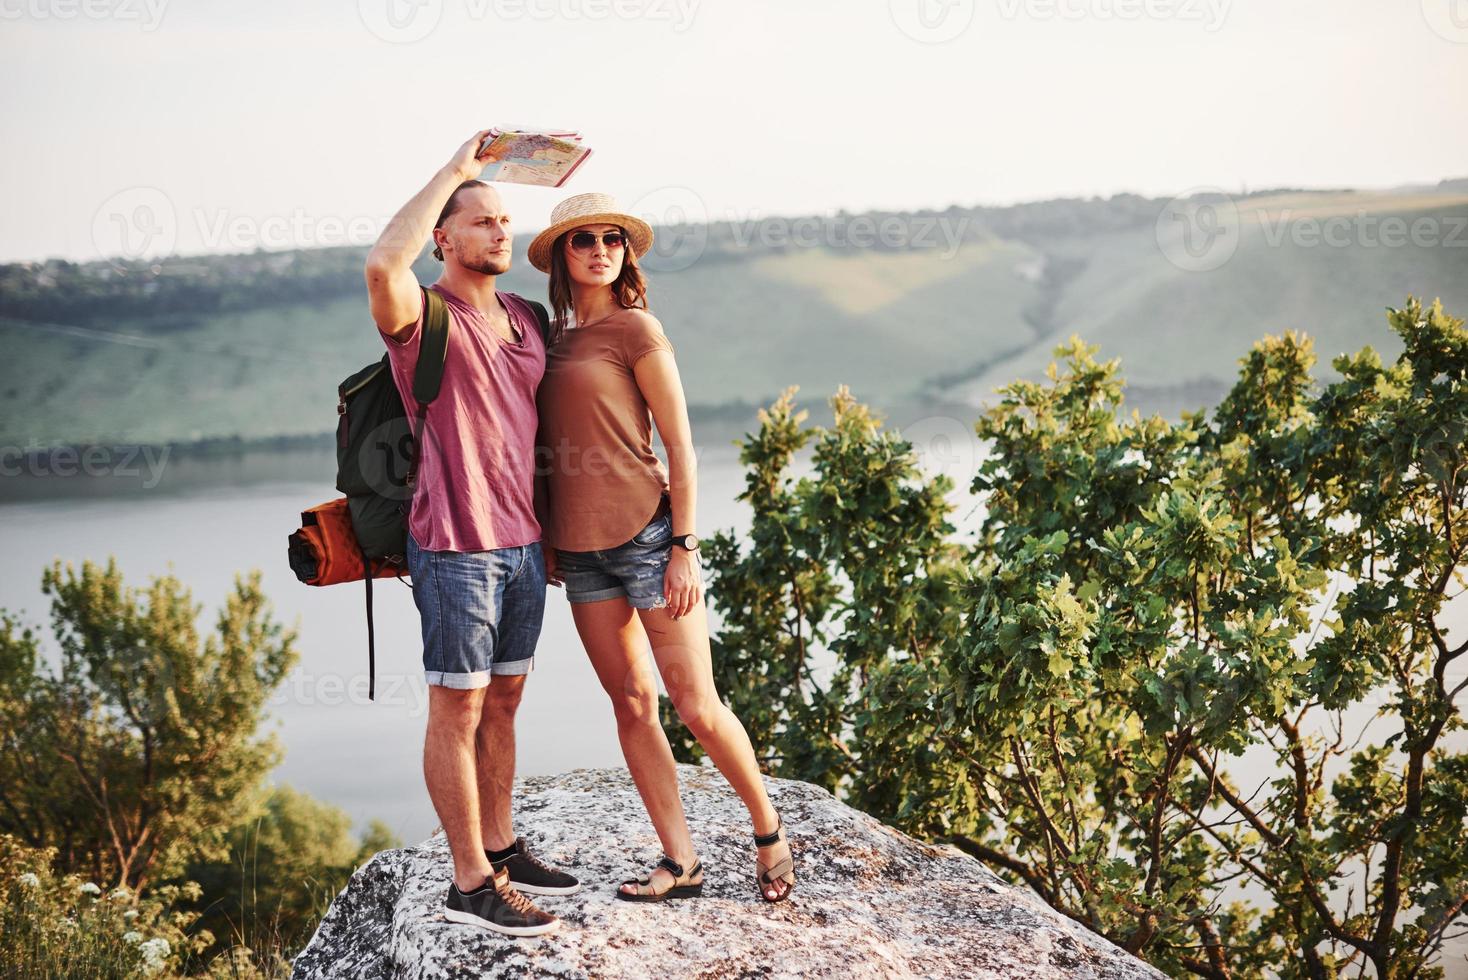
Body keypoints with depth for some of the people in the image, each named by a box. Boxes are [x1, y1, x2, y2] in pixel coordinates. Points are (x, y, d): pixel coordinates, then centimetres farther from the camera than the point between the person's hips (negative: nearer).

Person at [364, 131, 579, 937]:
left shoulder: (526, 318, 13)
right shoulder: (424, 318, -9)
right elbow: (383, 263, -33)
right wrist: (453, 170, -23)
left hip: (524, 540, 7)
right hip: (456, 545, -7)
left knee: (503, 700, 15)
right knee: (458, 709, -1)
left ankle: (501, 849, 27)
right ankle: (470, 882, 5)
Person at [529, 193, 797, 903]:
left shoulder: (634, 328, -6)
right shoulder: (551, 336, 12)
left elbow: (680, 447, -8)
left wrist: (684, 547, -12)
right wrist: (546, 538, 13)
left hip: (646, 532, -6)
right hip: (579, 545, 6)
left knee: (695, 703, -5)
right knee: (631, 704, 6)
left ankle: (769, 830, 16)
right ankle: (680, 863, 12)